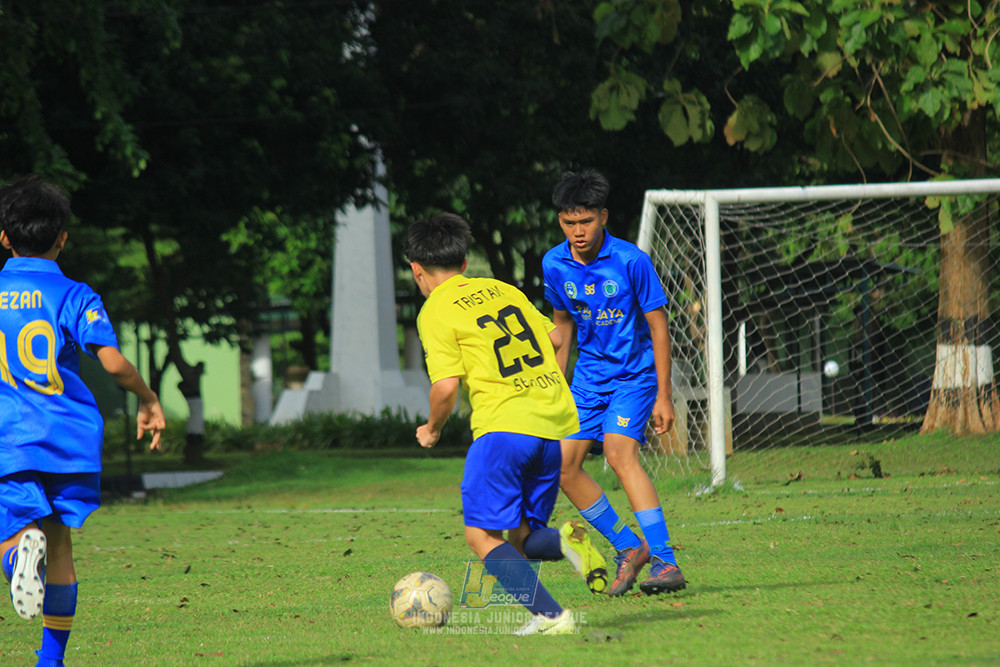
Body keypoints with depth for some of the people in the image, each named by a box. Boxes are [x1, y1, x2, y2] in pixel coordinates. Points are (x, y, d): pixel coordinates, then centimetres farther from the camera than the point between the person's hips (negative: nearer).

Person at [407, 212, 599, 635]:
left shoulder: (435, 312, -2)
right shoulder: (503, 290, 17)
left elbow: (446, 387, -10)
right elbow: (554, 338, 22)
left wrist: (432, 429, 8)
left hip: (504, 425, -7)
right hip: (556, 425, 7)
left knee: (482, 536, -1)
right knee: (521, 534, 15)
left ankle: (548, 614, -19)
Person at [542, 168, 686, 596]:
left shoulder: (631, 261, -17)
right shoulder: (554, 265, -2)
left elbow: (657, 325, -11)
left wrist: (663, 396, -12)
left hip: (634, 373, -6)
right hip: (590, 376, 6)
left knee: (619, 452, -25)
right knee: (564, 463, -5)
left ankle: (665, 562, -28)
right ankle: (628, 548, 12)